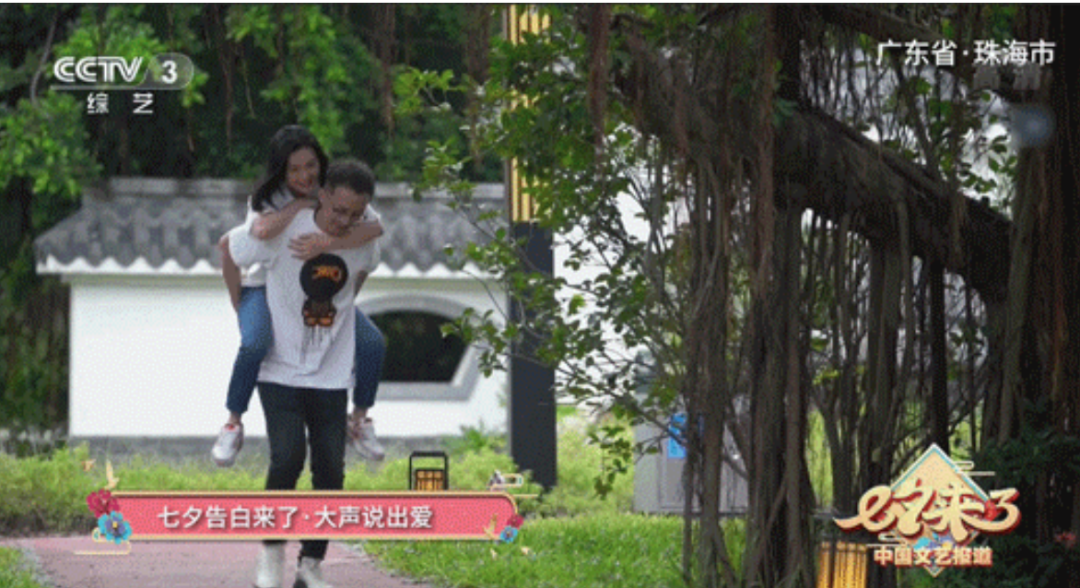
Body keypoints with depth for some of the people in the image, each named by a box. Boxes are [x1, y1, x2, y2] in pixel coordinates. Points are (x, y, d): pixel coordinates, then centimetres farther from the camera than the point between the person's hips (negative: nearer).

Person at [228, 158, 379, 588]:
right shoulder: (281, 230, -18)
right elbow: (228, 249, -1)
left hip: (331, 376, 4)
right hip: (281, 371, -3)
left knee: (331, 470, 0)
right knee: (287, 458, -18)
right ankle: (272, 553, 1)